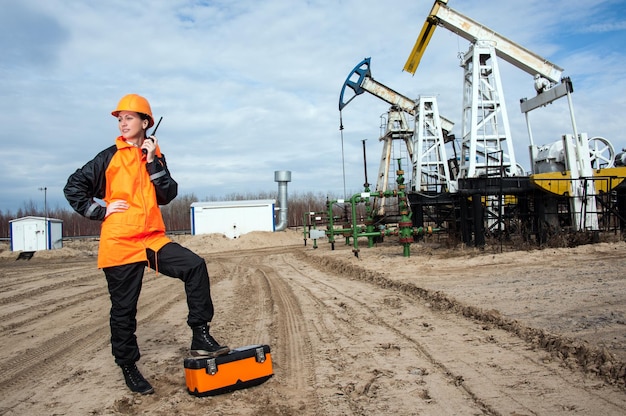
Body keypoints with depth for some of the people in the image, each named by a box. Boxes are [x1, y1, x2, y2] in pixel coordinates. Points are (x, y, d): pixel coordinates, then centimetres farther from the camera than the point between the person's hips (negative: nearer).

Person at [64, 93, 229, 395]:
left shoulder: (155, 157, 11)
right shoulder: (110, 157, 2)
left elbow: (167, 195, -1)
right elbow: (73, 187, 4)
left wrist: (153, 161, -8)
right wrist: (101, 211, -6)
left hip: (153, 239, 3)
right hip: (120, 243, -2)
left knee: (194, 266, -17)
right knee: (123, 309, 4)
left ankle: (200, 338, -9)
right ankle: (128, 368, 22)